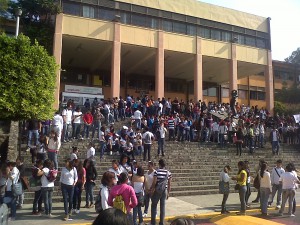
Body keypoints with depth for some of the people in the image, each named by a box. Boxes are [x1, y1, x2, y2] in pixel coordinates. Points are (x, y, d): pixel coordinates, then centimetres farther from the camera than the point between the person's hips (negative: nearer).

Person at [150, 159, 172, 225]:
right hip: (164, 191, 3)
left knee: (154, 205, 9)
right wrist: (168, 193, 13)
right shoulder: (168, 173, 0)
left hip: (157, 191, -3)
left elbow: (154, 183, -13)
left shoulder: (156, 172, -12)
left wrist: (152, 191, -2)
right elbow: (169, 184, 3)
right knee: (163, 206, 10)